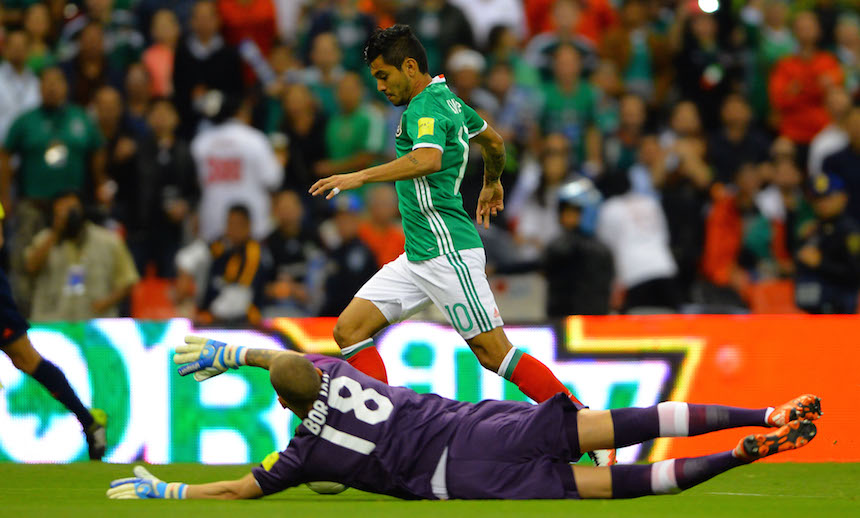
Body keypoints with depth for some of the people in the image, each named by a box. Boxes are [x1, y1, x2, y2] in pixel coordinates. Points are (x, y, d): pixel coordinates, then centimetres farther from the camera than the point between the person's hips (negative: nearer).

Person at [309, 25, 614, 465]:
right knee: (349, 329, 1)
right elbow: (494, 141, 32)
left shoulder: (427, 107, -14)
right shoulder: (445, 98, 16)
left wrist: (359, 177, -36)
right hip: (418, 258, 10)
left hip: (447, 249, -10)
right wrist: (491, 183, 51)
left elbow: (428, 160, -35)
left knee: (494, 353, -9)